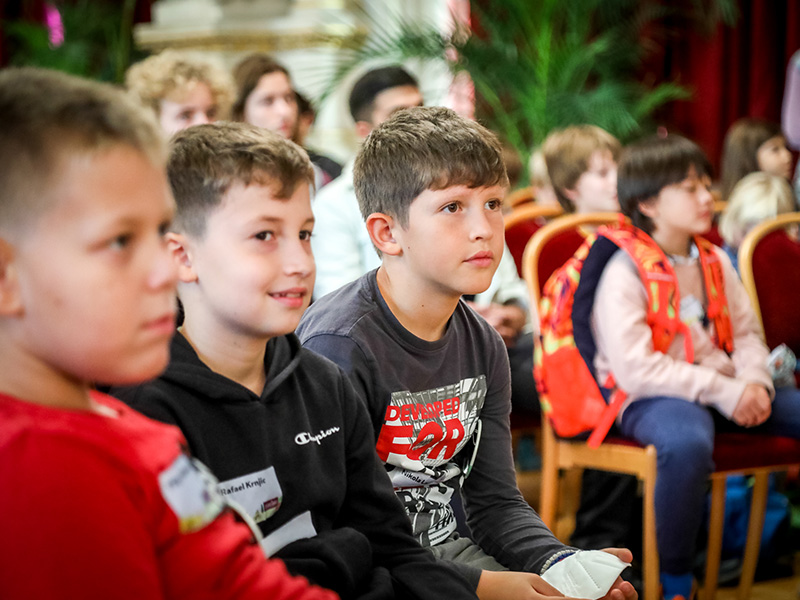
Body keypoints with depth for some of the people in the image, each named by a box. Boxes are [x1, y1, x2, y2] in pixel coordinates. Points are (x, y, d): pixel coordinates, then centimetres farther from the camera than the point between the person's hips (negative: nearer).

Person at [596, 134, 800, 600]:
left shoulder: (715, 261, 14)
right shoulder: (625, 272, -10)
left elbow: (746, 332, 16)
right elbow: (632, 366, -19)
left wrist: (754, 382, -8)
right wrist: (721, 391, -20)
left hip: (725, 391, 8)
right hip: (651, 399, -7)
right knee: (687, 443, -41)